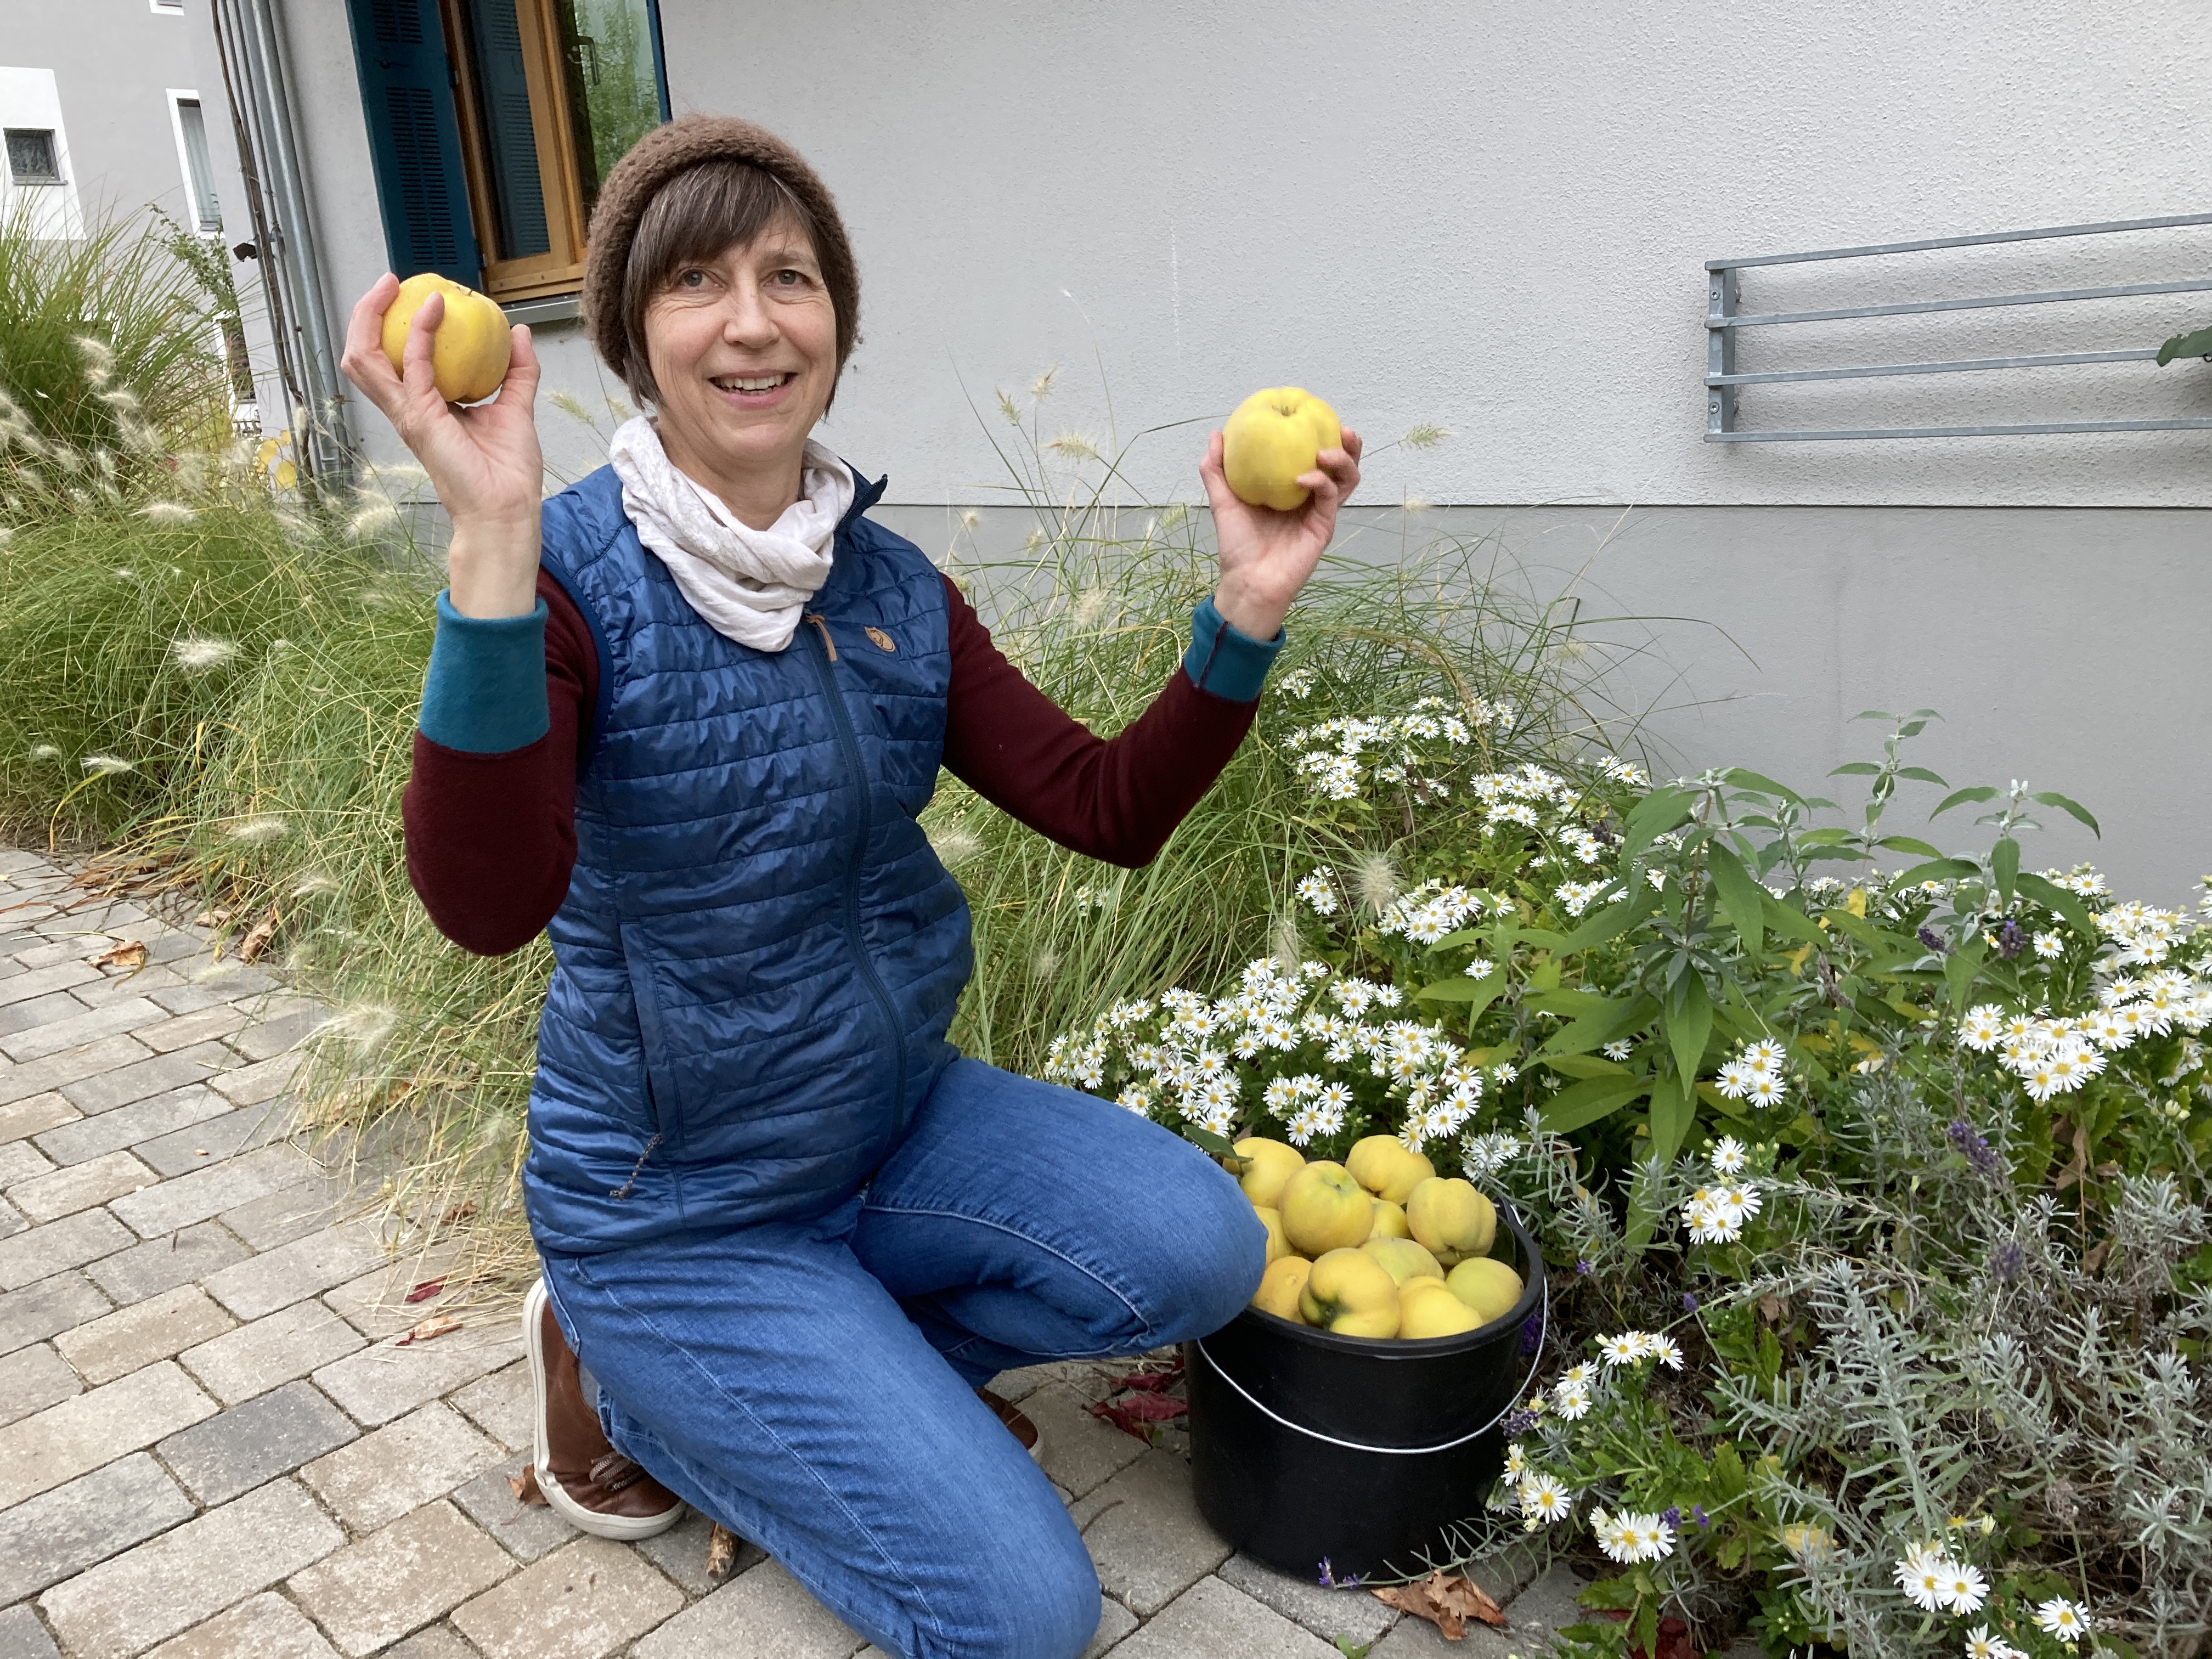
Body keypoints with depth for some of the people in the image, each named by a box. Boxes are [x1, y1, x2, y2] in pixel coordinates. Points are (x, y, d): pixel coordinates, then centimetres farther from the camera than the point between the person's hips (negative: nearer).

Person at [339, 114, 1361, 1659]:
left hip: (899, 1114, 6)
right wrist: (494, 544, -45)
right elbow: (486, 905, -36)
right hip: (679, 1208, -5)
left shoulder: (893, 589, -3)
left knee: (1199, 1249, -15)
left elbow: (1113, 809, -7)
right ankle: (623, 1366, 12)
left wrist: (1249, 608, -21)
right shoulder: (575, 573, -20)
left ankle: (848, 1360, 11)